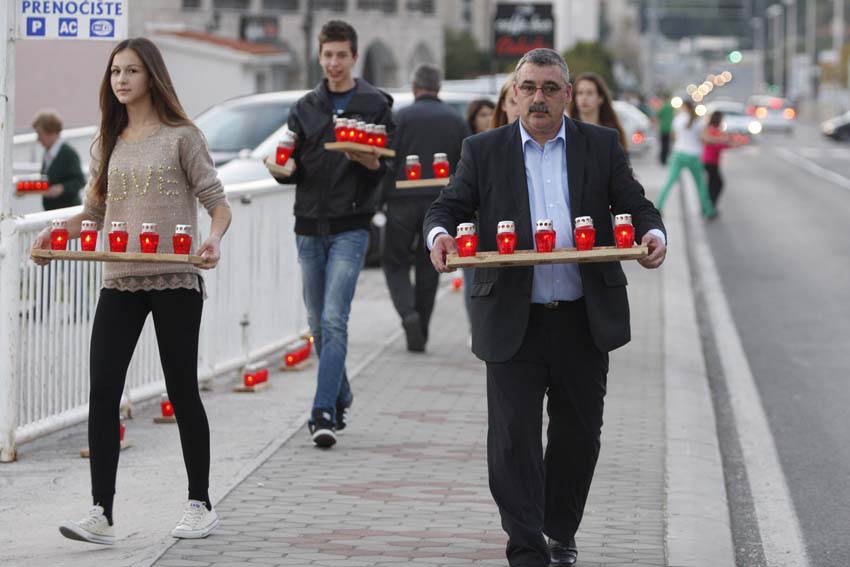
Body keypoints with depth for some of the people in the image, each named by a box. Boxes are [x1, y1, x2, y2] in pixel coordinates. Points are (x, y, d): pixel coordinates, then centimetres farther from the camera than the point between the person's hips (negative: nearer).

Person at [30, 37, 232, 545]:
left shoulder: (182, 137, 0)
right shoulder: (109, 145, 14)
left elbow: (218, 203, -4)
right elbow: (94, 212, 15)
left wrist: (214, 239, -25)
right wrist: (57, 235, -4)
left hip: (174, 280, -4)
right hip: (120, 283, 4)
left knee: (182, 391, 4)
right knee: (103, 391, -7)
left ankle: (201, 505, 18)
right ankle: (101, 514, -8)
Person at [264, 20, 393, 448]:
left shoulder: (375, 105, 1)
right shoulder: (306, 108, 11)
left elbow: (390, 167, -1)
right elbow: (294, 168, 10)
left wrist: (369, 161, -23)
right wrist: (283, 169, -13)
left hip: (350, 227, -4)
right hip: (310, 226, 4)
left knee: (334, 320, -14)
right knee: (318, 323, 10)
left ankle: (324, 412, -17)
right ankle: (340, 397, 27)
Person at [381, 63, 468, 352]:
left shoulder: (402, 117, -3)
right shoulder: (456, 121, 9)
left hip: (403, 201, -3)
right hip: (440, 205, 3)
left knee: (395, 263, 6)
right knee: (428, 268, 10)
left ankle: (409, 314, -18)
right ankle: (421, 333, 10)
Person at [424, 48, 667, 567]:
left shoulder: (601, 146, 7)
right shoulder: (484, 151, 5)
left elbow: (635, 205, 4)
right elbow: (449, 206, 3)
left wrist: (654, 234, -18)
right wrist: (439, 234, -20)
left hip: (584, 322, 1)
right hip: (513, 323, -1)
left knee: (579, 433, 11)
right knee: (513, 436, -5)